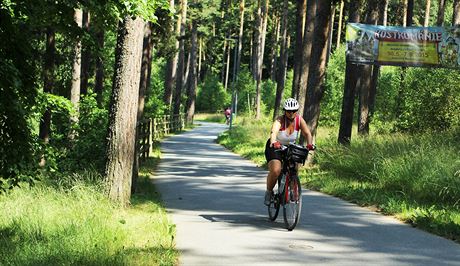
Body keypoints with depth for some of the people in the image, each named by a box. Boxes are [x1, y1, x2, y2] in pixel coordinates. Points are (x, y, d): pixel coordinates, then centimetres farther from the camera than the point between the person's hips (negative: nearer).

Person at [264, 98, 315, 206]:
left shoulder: (299, 120, -15)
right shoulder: (280, 120, -25)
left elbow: (307, 133, -28)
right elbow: (273, 132, -44)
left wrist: (309, 144, -48)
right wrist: (274, 142, -65)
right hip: (274, 147, -4)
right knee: (275, 170, -25)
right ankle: (269, 192, 0)